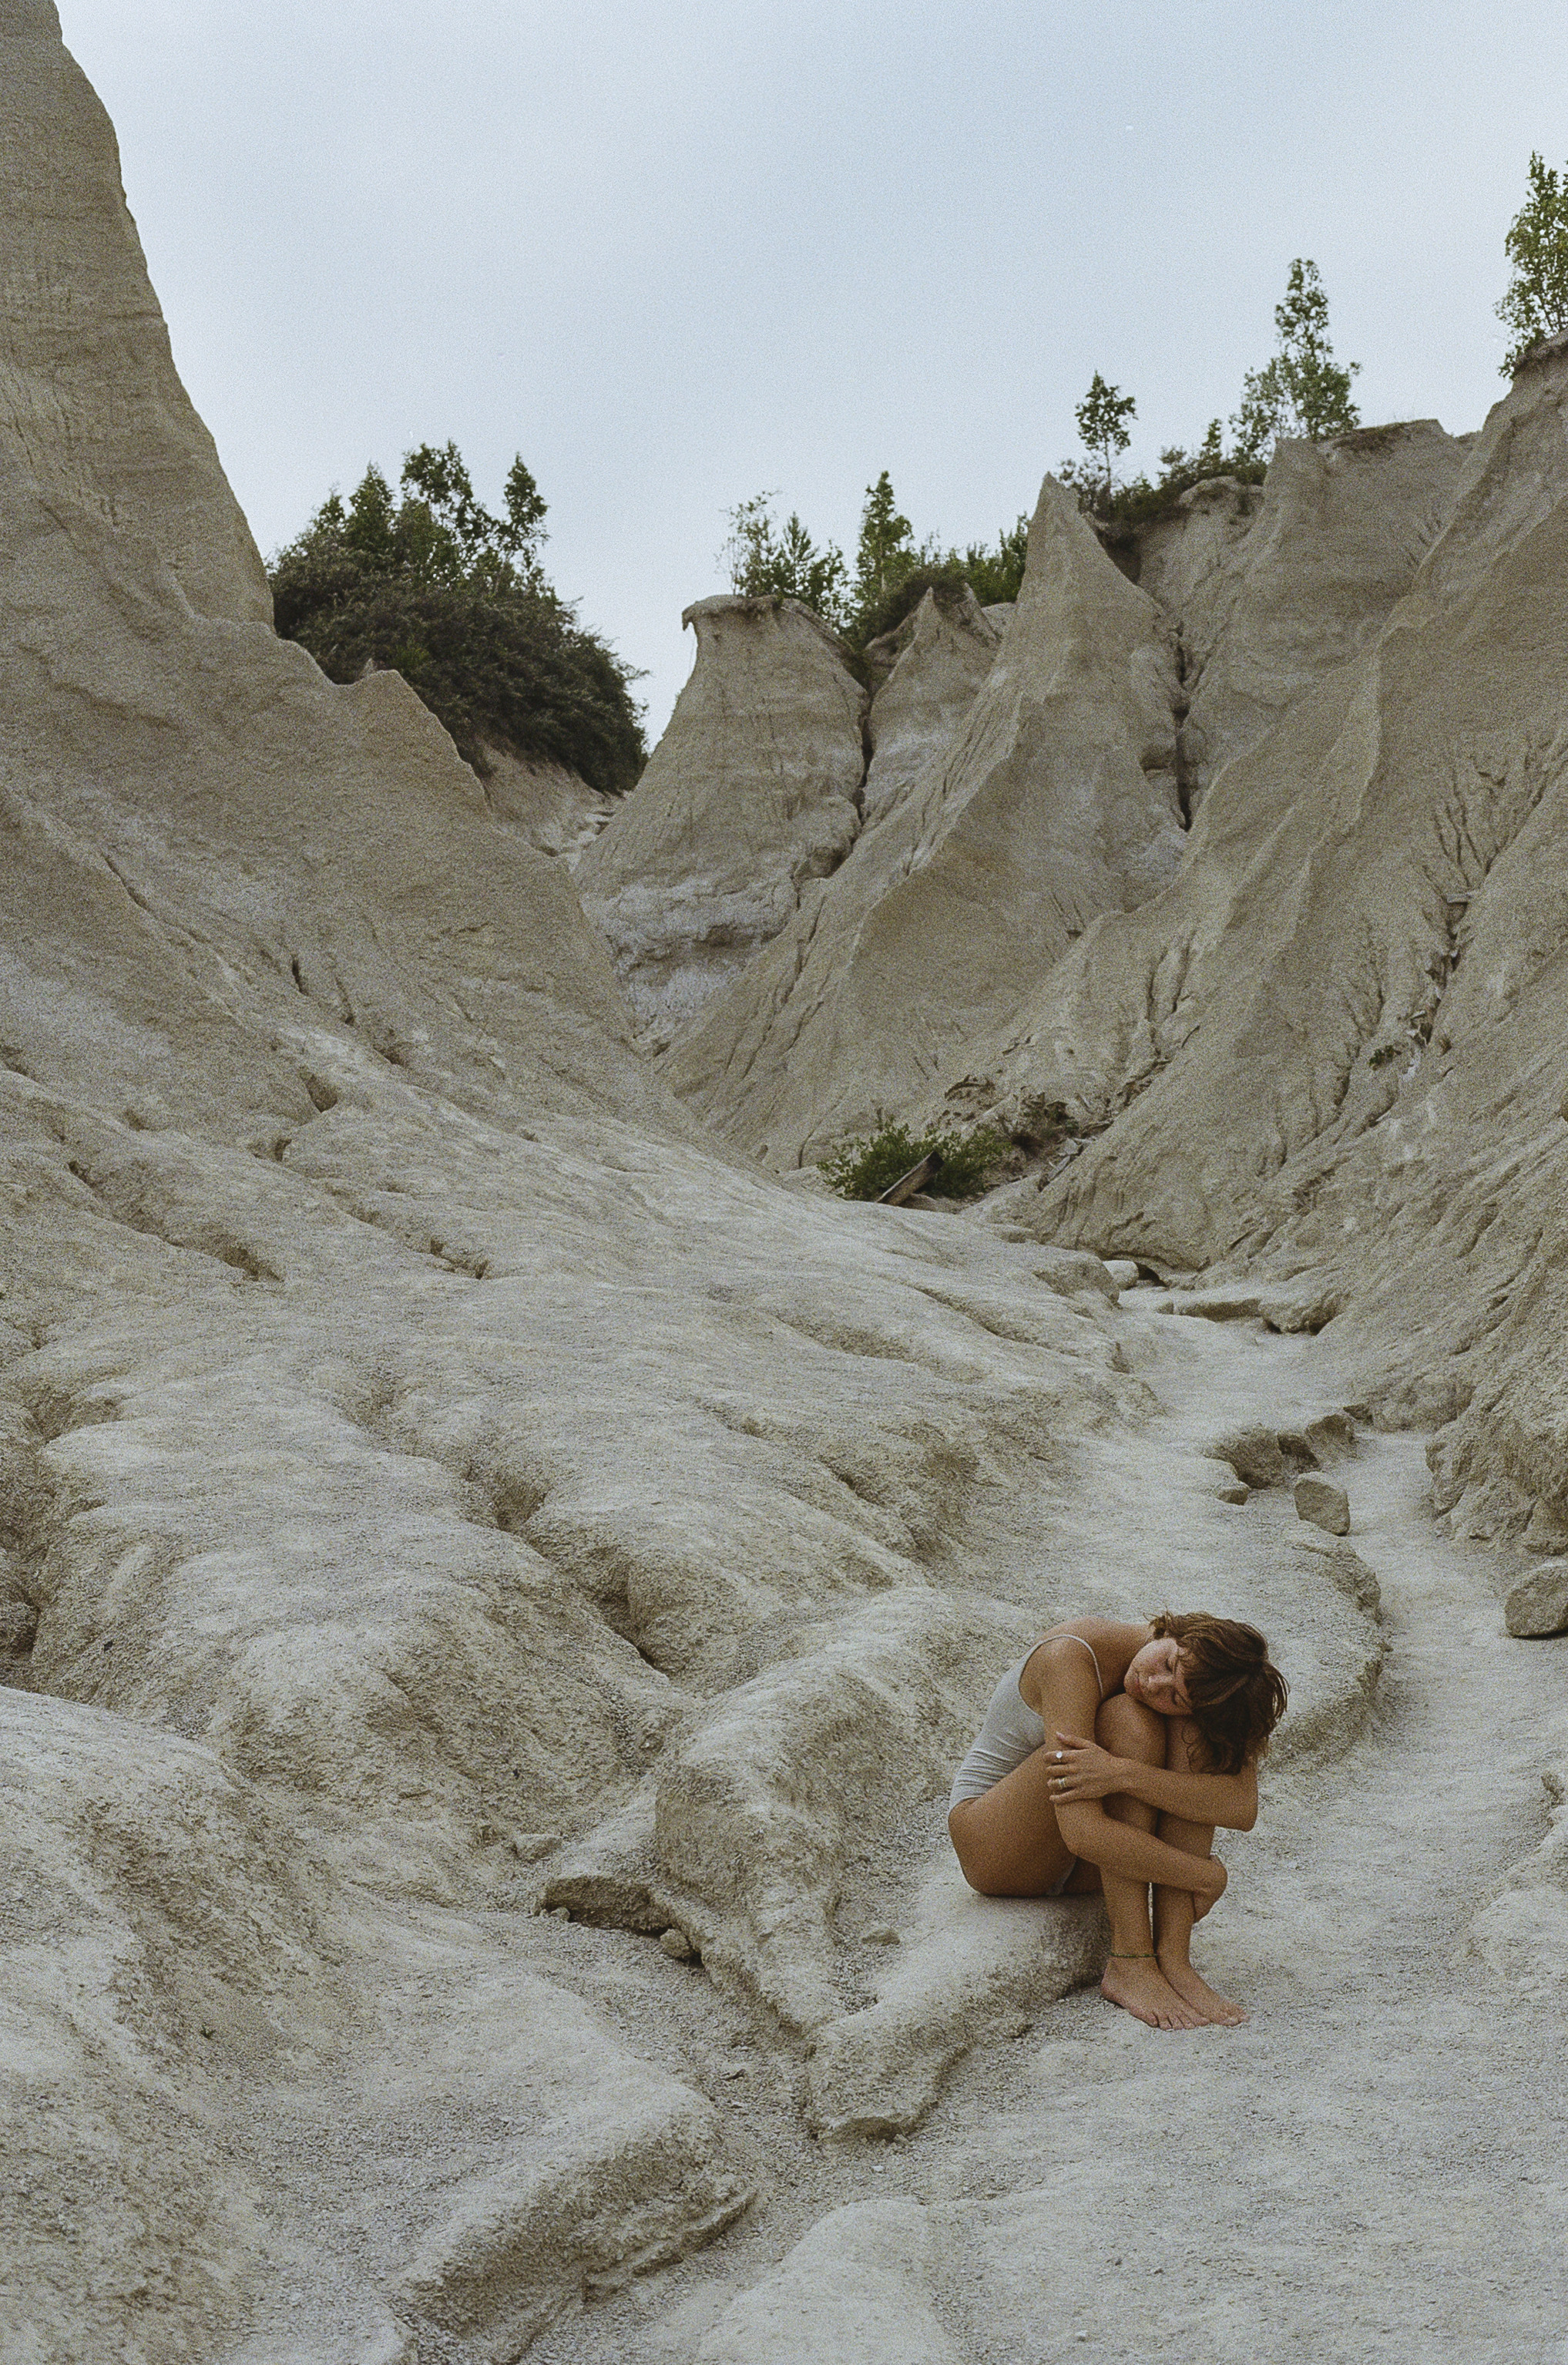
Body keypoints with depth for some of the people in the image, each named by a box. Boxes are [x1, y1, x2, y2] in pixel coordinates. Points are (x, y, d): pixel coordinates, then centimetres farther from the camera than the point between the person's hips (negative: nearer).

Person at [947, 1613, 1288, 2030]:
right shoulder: (1072, 1658, -29)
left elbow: (1244, 1806, -30)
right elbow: (1082, 1835, -37)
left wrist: (1123, 1774, -43)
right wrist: (1204, 1877, -29)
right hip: (996, 1849, -5)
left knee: (1191, 1728, -21)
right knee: (1129, 1720, -29)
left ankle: (1173, 1956, -24)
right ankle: (1130, 1963, -29)